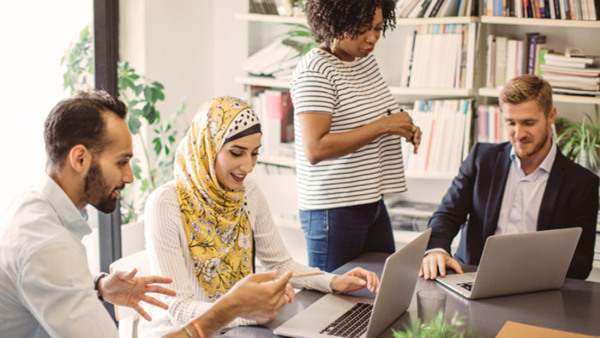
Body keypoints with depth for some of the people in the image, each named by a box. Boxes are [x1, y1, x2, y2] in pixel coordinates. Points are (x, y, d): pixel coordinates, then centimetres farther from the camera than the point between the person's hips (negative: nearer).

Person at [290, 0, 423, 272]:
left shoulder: (366, 59, 10)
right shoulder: (314, 71, -17)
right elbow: (315, 149, -26)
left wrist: (404, 128, 3)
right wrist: (383, 125, -22)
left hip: (373, 202, 8)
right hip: (334, 209, -8)